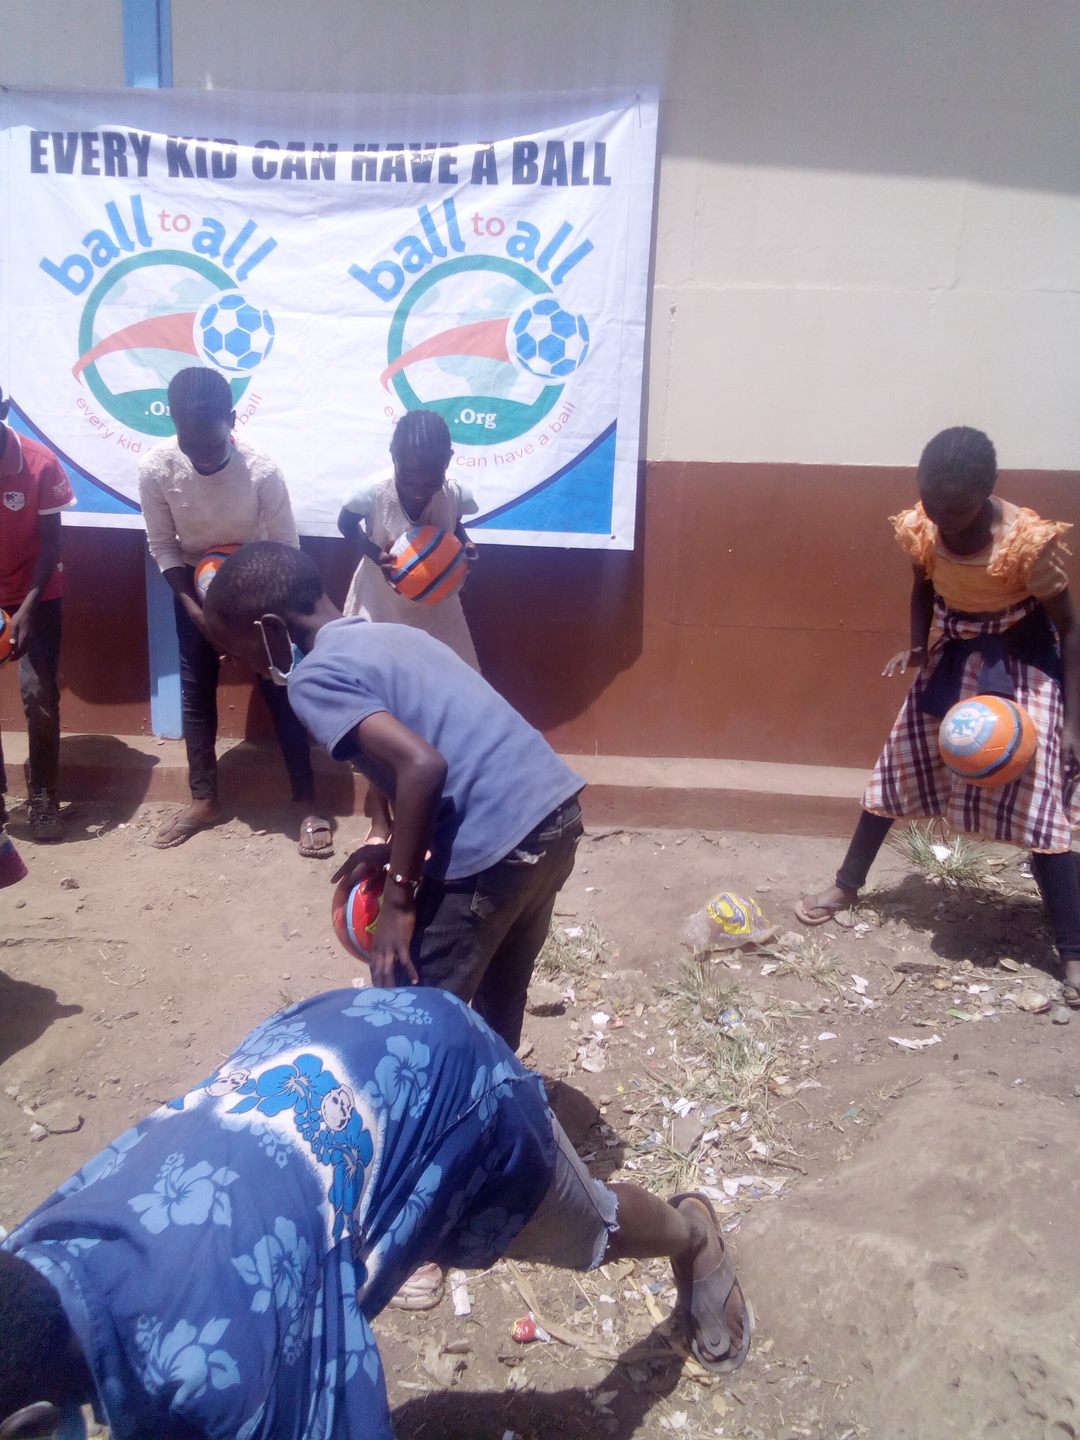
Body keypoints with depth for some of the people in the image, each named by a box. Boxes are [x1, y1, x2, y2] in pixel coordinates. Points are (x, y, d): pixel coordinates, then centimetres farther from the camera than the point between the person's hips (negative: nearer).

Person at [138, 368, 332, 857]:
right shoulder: (156, 468, -25)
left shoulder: (262, 470, -30)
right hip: (195, 586, 2)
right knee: (196, 691, 8)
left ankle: (305, 803, 6)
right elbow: (163, 547, -11)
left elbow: (287, 549, -18)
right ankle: (204, 800, 23)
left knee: (281, 690, -3)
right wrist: (193, 606, -19)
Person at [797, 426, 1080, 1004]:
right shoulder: (921, 528, -16)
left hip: (1023, 664, -5)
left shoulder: (1028, 541, -28)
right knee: (895, 769, 11)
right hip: (953, 656, 5)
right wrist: (916, 647, -12)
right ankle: (847, 885, 30)